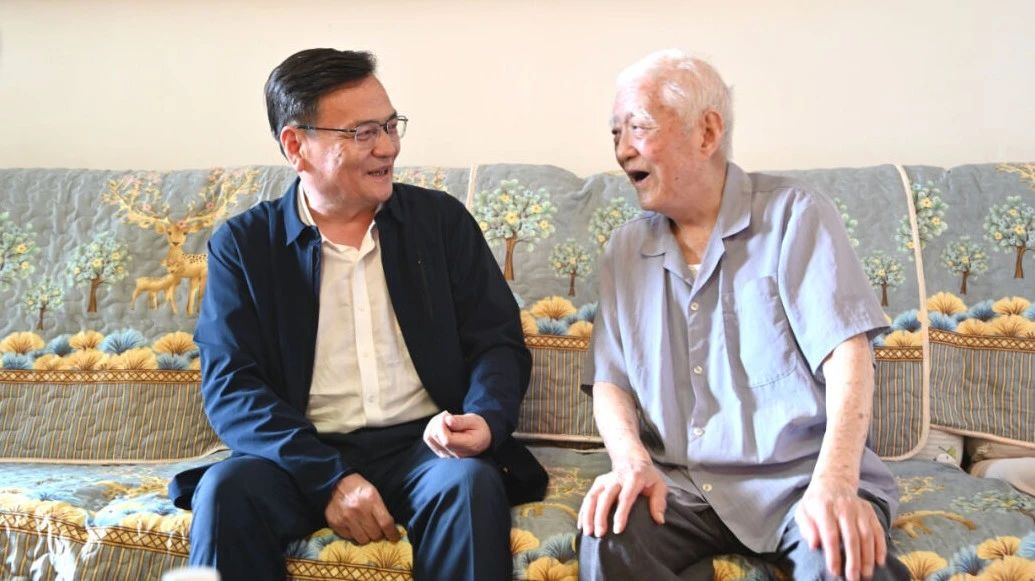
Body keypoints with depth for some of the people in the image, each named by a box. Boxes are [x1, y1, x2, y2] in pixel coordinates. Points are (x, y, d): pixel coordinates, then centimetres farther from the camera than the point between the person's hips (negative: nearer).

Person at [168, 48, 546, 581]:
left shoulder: (442, 219, 8)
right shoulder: (242, 245, 4)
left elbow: (498, 341, 6)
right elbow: (230, 386, -5)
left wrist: (486, 421, -17)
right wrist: (331, 477, -19)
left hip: (423, 443, 1)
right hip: (305, 457, 0)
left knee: (471, 483, -31)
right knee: (226, 491, -29)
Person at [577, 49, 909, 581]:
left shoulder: (794, 215, 0)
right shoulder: (624, 252, 12)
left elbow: (847, 356, -10)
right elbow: (611, 382, 8)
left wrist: (835, 484, -26)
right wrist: (632, 463, -13)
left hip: (798, 477, -3)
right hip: (682, 487, 3)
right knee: (606, 537, -27)